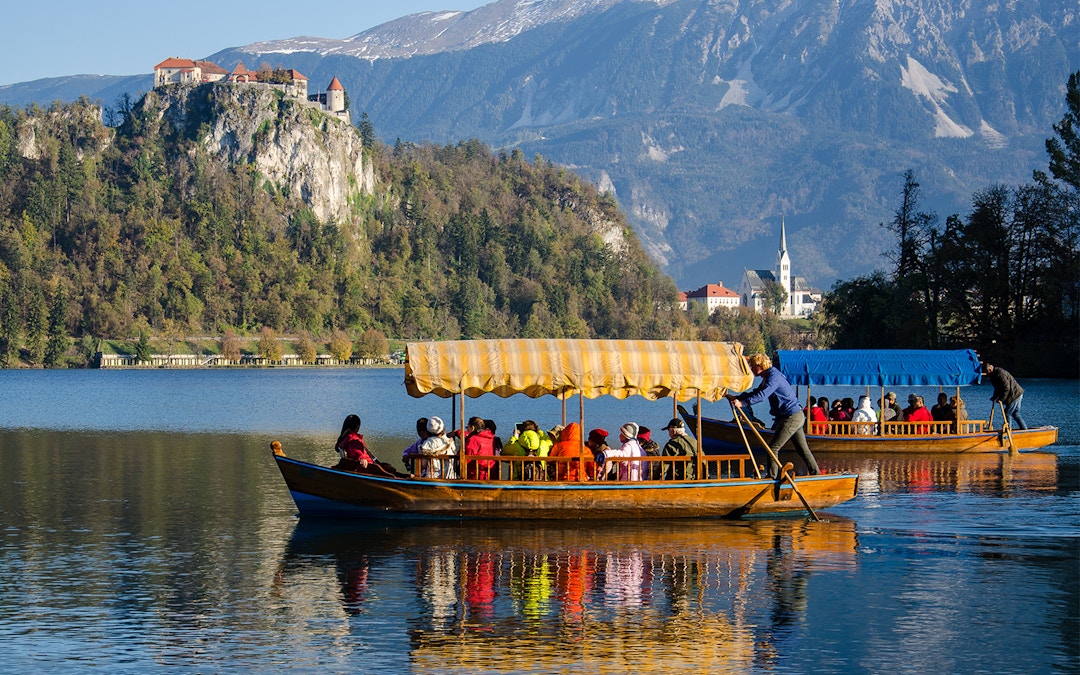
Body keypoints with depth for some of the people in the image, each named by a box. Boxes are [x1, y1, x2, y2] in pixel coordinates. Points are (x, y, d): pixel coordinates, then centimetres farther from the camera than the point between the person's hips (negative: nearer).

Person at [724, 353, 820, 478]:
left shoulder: (774, 377, -17)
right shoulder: (768, 377, 15)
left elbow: (762, 395, -30)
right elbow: (756, 393, 22)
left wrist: (743, 403, -36)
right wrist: (735, 397, 13)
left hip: (791, 418, -10)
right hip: (797, 416, 10)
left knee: (773, 447, -7)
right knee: (802, 449, 13)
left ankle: (772, 476, -4)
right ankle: (815, 475, 16)